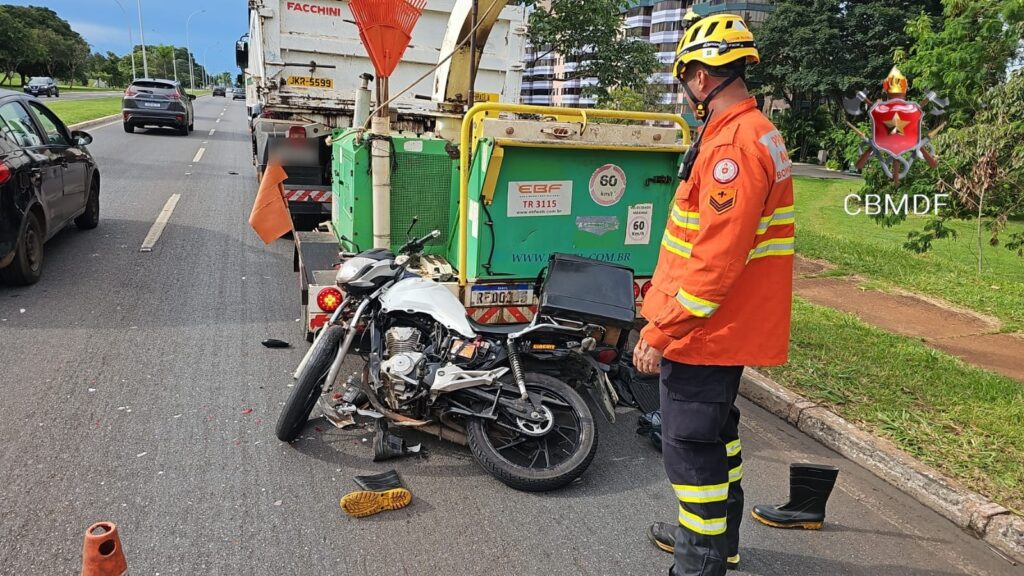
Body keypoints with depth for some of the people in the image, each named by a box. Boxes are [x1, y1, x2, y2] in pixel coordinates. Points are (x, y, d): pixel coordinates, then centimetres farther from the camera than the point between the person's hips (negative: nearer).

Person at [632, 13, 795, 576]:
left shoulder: (732, 144, -22)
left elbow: (715, 261, -27)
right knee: (716, 432, 23)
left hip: (704, 328, -11)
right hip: (730, 326, 11)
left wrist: (660, 331, -21)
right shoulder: (759, 132, 12)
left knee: (691, 446, 1)